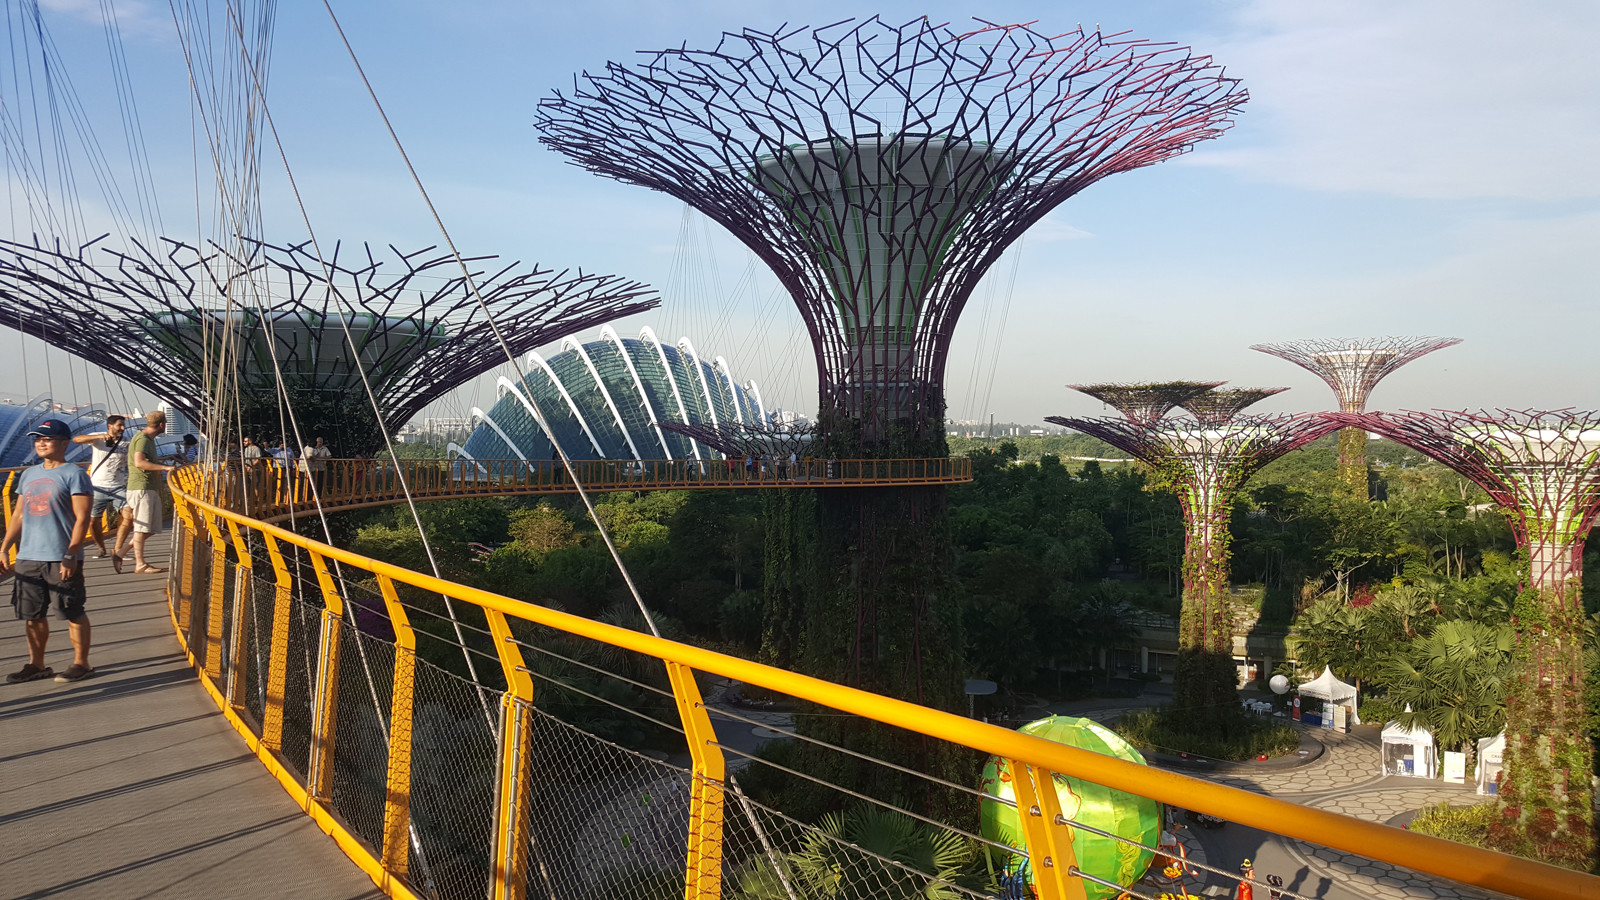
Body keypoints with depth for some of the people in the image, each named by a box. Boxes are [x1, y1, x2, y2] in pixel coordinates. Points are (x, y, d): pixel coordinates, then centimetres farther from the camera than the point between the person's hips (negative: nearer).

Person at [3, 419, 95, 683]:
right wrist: (4, 548, 9)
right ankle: (36, 665, 22)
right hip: (27, 559, 7)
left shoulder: (74, 475, -7)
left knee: (73, 612, 0)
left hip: (61, 560, -7)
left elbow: (82, 518, -12)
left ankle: (81, 663, 10)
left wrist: (71, 555, -18)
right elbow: (19, 516, 18)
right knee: (32, 614, 12)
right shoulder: (28, 475, 14)